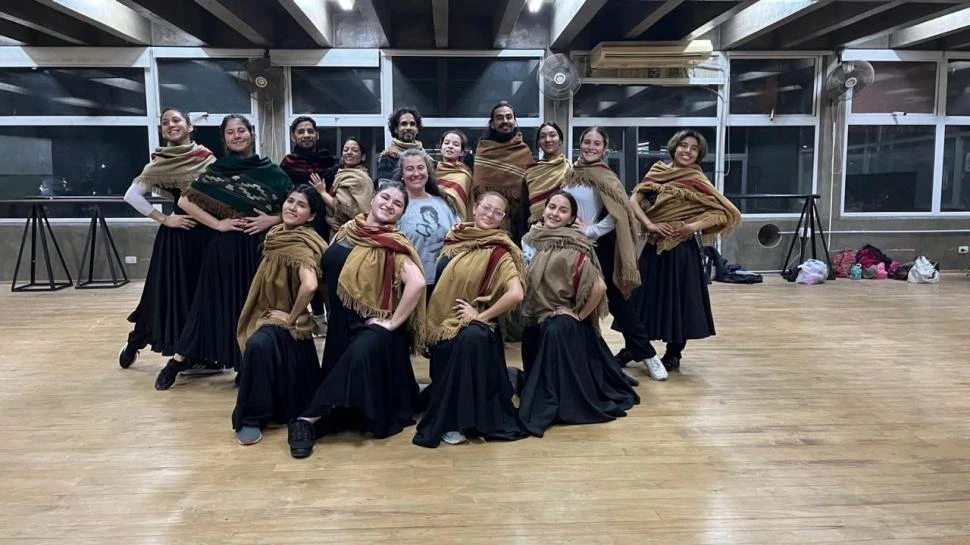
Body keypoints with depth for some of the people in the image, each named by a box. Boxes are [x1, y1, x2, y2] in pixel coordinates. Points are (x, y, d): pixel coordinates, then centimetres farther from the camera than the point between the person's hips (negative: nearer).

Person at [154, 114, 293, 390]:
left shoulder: (271, 171, 2)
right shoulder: (216, 170, 2)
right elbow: (185, 201, 0)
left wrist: (272, 219, -12)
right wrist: (217, 223, -8)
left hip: (260, 247, 0)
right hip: (226, 247, 0)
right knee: (216, 302, 4)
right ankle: (179, 359, 17)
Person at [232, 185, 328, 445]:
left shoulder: (301, 244, -20)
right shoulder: (277, 234, 6)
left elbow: (310, 285, -37)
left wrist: (292, 317, -25)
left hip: (286, 322, -10)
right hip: (267, 315, 10)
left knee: (258, 344, -33)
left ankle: (251, 418, -23)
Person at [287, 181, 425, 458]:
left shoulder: (394, 245, -9)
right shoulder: (346, 230, 6)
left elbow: (418, 282, -24)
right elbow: (329, 271, 17)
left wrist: (393, 322, -22)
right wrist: (333, 314, 11)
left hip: (373, 326, -7)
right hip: (342, 323, 7)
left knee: (359, 355, -30)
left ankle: (309, 420, -26)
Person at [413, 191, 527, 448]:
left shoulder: (499, 252, -10)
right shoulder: (456, 236, 6)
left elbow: (516, 294, -23)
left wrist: (480, 316, -17)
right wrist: (432, 317, 11)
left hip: (471, 324, -6)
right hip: (442, 319, 7)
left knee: (472, 339, -32)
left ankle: (455, 421, -20)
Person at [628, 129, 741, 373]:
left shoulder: (697, 181, -6)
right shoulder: (657, 171, 5)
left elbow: (727, 213, -9)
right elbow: (634, 200, -1)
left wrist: (694, 226, -17)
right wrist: (649, 224, -15)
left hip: (681, 249, -4)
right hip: (654, 247, 4)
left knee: (678, 300, 4)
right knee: (647, 296, 10)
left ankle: (673, 355, 18)